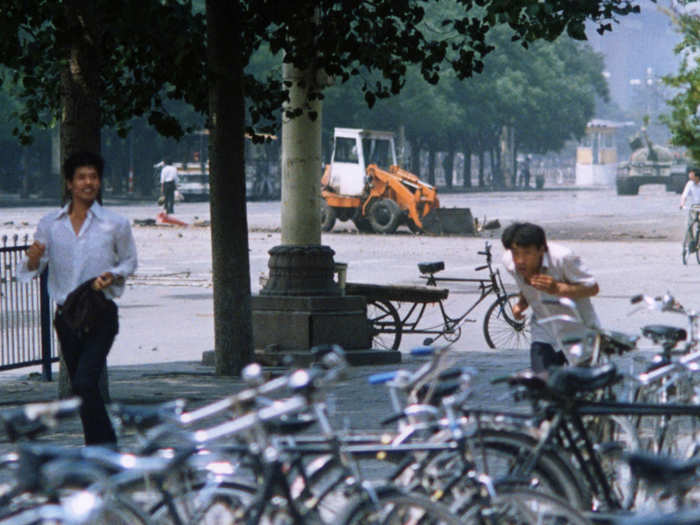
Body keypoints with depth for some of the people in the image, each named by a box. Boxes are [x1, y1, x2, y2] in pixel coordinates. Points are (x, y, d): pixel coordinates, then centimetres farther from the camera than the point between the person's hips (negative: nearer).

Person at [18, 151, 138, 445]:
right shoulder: (49, 224, 4)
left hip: (101, 314, -4)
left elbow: (130, 262, 11)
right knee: (80, 388, 12)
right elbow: (31, 271, 7)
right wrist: (33, 259, -17)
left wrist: (112, 275, -10)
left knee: (85, 382, -19)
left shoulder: (115, 224, -2)